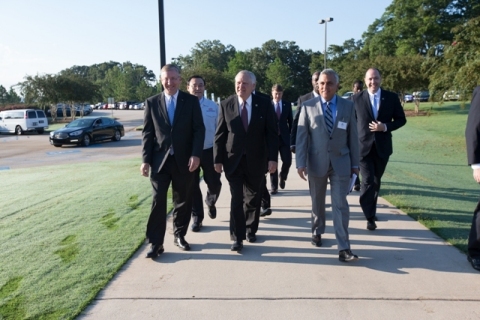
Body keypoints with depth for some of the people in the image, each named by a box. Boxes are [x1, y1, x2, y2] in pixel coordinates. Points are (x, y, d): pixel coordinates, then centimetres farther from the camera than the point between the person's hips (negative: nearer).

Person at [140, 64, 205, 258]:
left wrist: (196, 155, -13)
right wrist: (146, 160, -3)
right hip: (160, 159, 0)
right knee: (158, 201, -1)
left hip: (184, 159, 0)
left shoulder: (191, 101, 3)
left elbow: (199, 129, -2)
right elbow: (147, 133, 4)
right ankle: (156, 243, 7)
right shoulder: (152, 103, 6)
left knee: (183, 200, 10)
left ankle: (179, 235, 27)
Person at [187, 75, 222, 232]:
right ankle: (197, 218, 25)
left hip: (209, 151, 1)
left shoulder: (213, 106, 1)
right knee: (192, 186, 8)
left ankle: (210, 203, 41)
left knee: (214, 184, 6)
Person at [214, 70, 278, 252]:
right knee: (236, 200, -1)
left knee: (252, 199, 14)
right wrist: (218, 159, -5)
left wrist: (272, 158, -10)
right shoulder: (226, 105, -2)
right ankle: (237, 237, 9)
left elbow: (271, 133, -3)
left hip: (256, 160, 1)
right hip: (233, 160, -1)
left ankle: (250, 230, 34)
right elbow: (220, 134, -1)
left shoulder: (264, 105, -2)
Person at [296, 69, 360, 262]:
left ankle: (343, 248, 2)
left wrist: (355, 163, 4)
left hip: (341, 163, 0)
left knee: (340, 205, -3)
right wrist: (301, 163, -10)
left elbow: (353, 137, 4)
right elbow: (301, 136, -4)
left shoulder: (348, 106, 1)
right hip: (316, 162, 0)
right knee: (317, 202, 16)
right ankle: (317, 232, 38)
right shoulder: (308, 107, -2)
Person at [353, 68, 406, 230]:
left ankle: (371, 209, 36)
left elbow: (401, 119, 4)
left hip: (382, 146, 2)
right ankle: (370, 216, 4)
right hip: (363, 146, -2)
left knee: (376, 181, 16)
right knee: (368, 181, -9)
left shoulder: (392, 97, 1)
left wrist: (385, 127, -13)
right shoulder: (357, 98, -2)